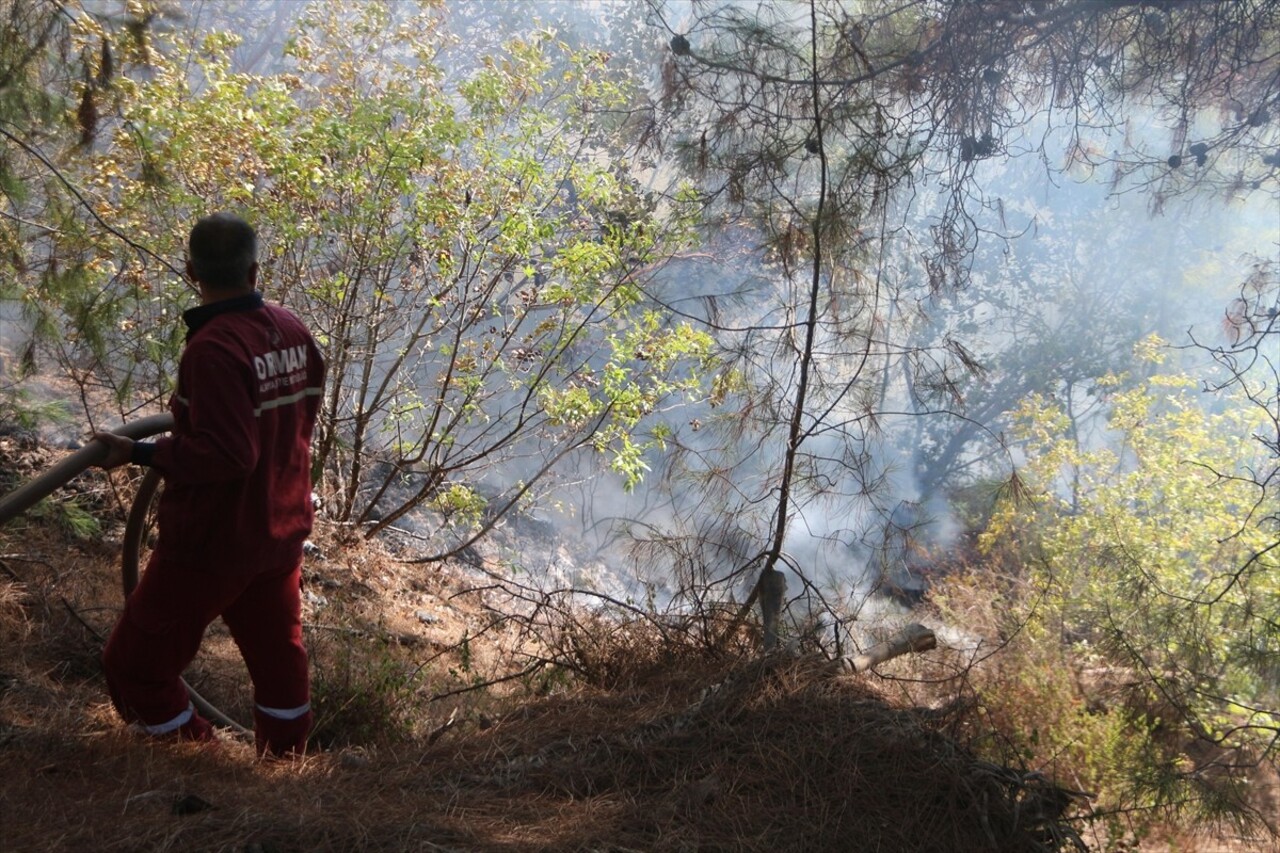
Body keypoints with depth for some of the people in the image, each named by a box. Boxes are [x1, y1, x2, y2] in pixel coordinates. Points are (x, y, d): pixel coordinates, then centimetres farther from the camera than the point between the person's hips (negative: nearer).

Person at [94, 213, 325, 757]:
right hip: (282, 532, 8)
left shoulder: (213, 348, -25)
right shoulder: (293, 332, -1)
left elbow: (227, 454, -29)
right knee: (278, 659, 23)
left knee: (137, 666, 9)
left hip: (212, 542, -8)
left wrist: (140, 453, -19)